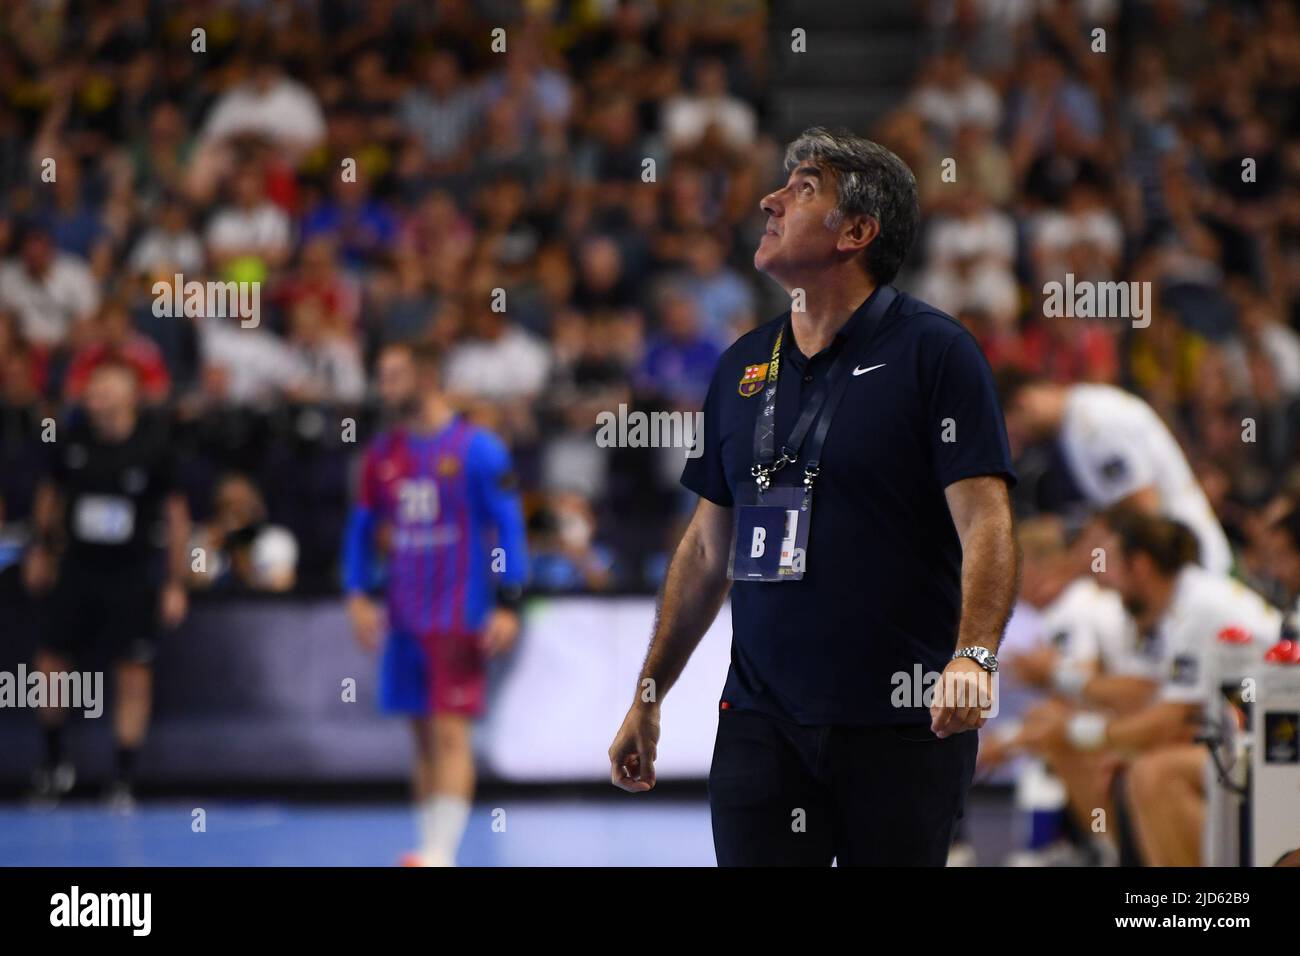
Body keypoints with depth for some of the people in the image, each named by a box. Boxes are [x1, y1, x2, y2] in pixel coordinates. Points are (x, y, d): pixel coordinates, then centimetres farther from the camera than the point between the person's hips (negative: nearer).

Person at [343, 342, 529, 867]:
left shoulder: (477, 449, -7)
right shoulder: (381, 454, 9)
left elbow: (510, 528, -8)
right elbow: (362, 529, 16)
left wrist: (507, 604, -14)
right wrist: (358, 596, 3)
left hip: (460, 619, -6)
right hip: (405, 620, 6)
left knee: (450, 732, -10)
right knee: (424, 736, 8)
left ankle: (442, 854, -14)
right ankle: (430, 851, 12)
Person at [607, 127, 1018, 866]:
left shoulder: (935, 351, -4)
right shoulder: (742, 366, 13)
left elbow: (985, 524, -13)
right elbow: (709, 545, 20)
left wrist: (973, 656, -30)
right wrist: (648, 697, 18)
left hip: (904, 725, -4)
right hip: (761, 717, 4)